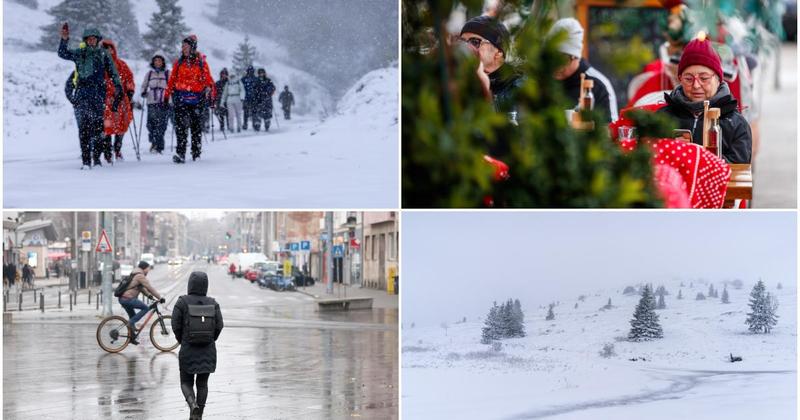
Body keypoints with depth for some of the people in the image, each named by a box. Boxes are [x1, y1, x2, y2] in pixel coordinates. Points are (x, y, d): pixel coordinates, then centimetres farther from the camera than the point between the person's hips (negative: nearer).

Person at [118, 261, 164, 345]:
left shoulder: (135, 274, 22)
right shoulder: (140, 276, -11)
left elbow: (141, 287, 28)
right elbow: (149, 288, -12)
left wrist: (149, 295, 19)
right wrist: (160, 298, -9)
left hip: (122, 298, 10)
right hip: (128, 298, -10)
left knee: (133, 317, 18)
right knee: (145, 308, -9)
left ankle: (132, 338, 21)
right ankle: (131, 322, -11)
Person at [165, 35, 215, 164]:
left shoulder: (201, 62, 4)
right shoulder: (178, 63, 10)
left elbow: (208, 80, 5)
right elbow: (172, 80, 13)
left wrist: (211, 97, -1)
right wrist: (166, 96, 10)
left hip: (197, 98, -1)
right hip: (181, 98, 1)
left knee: (196, 126, 7)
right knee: (181, 125, -13)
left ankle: (196, 153, 18)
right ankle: (180, 153, -21)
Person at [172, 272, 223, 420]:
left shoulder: (182, 302, -9)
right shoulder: (212, 303, -2)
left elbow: (176, 325, -9)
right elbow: (219, 326, -4)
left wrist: (182, 341, 9)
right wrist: (209, 341, 12)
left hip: (188, 350, -2)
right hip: (208, 351, 2)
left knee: (186, 382, 11)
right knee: (202, 384, 13)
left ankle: (193, 404, -16)